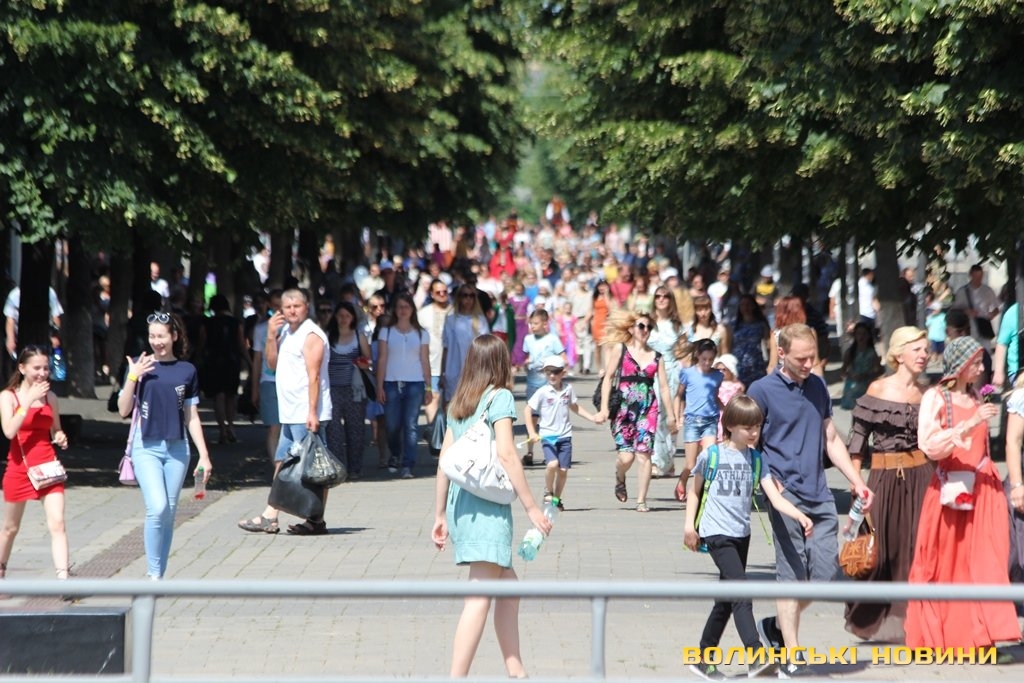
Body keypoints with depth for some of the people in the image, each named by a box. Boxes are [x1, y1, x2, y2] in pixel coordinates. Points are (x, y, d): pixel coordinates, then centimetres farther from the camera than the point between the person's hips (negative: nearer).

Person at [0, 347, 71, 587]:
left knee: (57, 524, -14)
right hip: (19, 469, -2)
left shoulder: (50, 397, 7)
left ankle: (63, 579, -20)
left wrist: (61, 438, -3)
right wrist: (29, 400, -20)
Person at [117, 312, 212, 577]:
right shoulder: (141, 366, 1)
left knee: (169, 514, 5)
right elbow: (123, 410, -1)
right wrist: (133, 377, -13)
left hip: (177, 448, 2)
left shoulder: (187, 371, 5)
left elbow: (191, 417, 10)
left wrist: (204, 455, 7)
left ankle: (158, 575, 15)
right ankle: (153, 573, -8)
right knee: (157, 508, -17)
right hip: (146, 448, -2)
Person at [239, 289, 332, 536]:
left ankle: (317, 521, -5)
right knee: (282, 464, 11)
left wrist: (312, 412, -23)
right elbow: (273, 363, 15)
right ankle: (269, 517, 14)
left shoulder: (311, 335, -12)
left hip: (306, 415, -10)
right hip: (290, 414, 10)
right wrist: (271, 337, 0)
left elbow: (314, 376, -18)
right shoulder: (286, 332, 16)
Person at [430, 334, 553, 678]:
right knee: (480, 598, -10)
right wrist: (532, 507, -12)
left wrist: (441, 515, 19)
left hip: (461, 503, 8)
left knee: (508, 585, 20)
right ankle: (457, 679, -18)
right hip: (488, 506, -8)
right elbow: (506, 454, -15)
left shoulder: (458, 402, 14)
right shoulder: (500, 397, -5)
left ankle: (516, 672, 24)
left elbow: (445, 460, 14)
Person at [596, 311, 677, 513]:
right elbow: (608, 378, 1)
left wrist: (671, 415, 7)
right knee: (626, 456, -10)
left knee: (644, 454, -6)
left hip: (648, 408, 2)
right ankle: (620, 479, 23)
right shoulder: (620, 349, 4)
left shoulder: (656, 356, 11)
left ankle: (641, 500, 0)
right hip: (624, 407, -2)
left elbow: (663, 387, 11)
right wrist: (604, 408, -7)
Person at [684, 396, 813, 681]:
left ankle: (703, 659, 25)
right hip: (717, 532, -6)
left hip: (742, 534, 6)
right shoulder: (711, 455, -4)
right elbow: (694, 490, 8)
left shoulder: (756, 460, 5)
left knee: (726, 600, 12)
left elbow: (775, 497, -4)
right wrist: (690, 524, 0)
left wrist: (800, 516, -19)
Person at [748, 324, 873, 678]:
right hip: (786, 494, -6)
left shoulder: (818, 387, 14)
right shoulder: (762, 391, -4)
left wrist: (857, 482, 15)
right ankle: (791, 658, 3)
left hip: (819, 494, 6)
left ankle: (776, 627, 23)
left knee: (825, 572, 3)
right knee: (793, 575, -4)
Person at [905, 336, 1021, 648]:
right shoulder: (935, 397, -5)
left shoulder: (975, 397, 12)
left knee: (984, 562, -4)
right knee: (945, 566, 3)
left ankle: (983, 639, -5)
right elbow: (929, 445, -17)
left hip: (982, 490, 4)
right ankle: (931, 637, 16)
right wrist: (969, 424, -24)